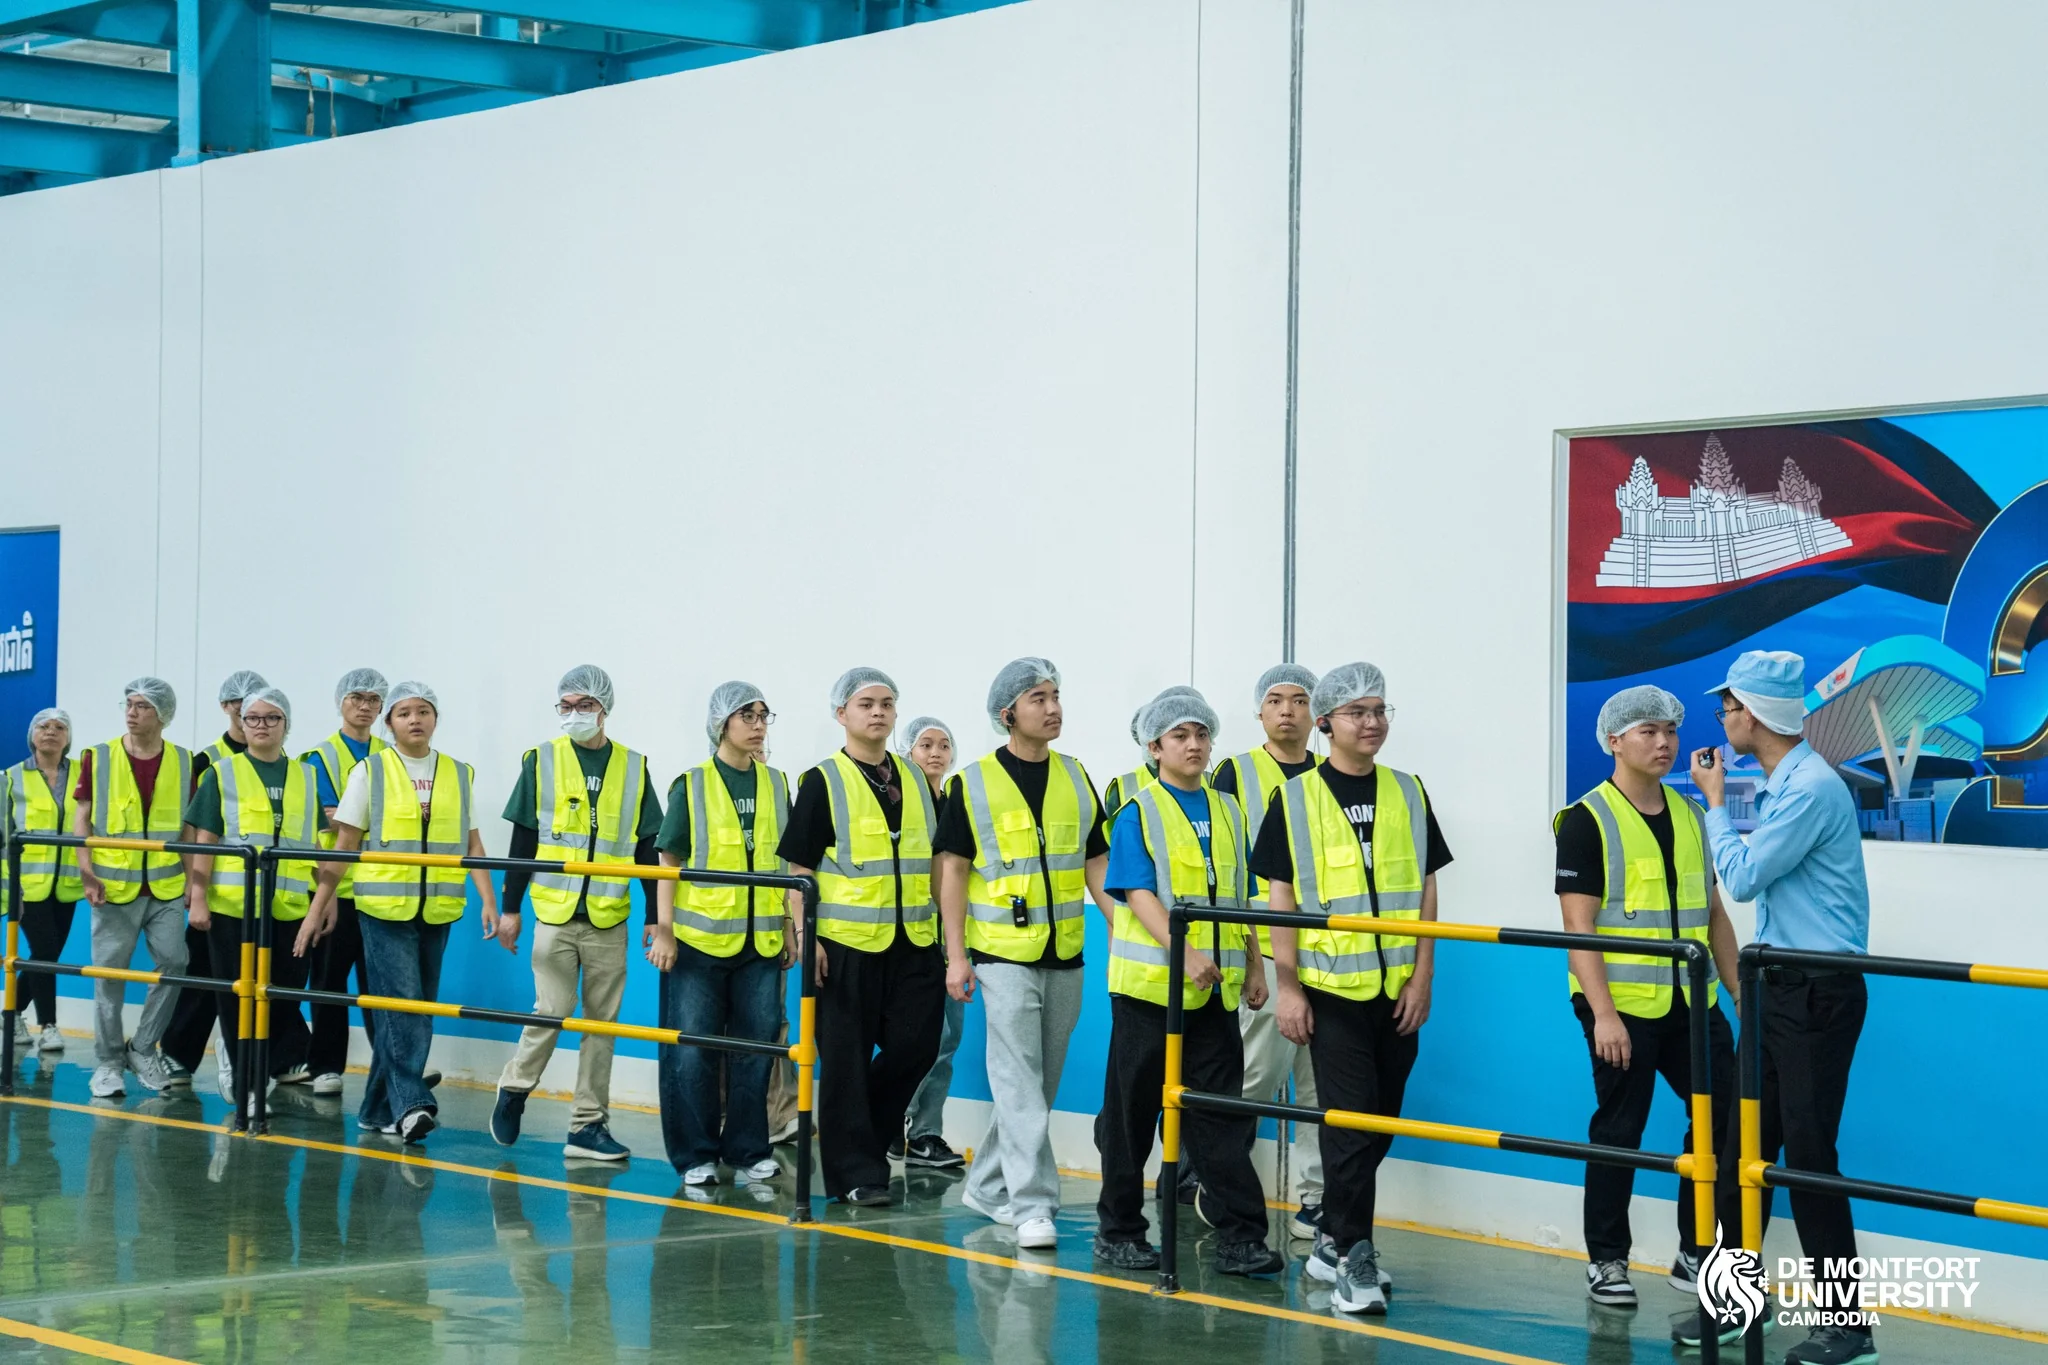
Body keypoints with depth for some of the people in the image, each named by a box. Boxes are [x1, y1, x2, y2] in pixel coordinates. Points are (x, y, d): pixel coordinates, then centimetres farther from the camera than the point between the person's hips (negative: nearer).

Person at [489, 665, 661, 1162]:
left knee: (602, 1020, 3)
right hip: (554, 912, -2)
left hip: (609, 917, 2)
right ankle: (514, 1089, 19)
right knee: (553, 1011, -5)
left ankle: (588, 1125, 10)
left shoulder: (632, 768, 7)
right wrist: (509, 907, 3)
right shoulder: (541, 762, 3)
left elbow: (646, 849, 9)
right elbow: (523, 841, 5)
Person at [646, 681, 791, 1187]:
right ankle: (696, 1155, 8)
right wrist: (663, 931, -7)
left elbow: (788, 860, 14)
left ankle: (748, 1150, 17)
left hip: (761, 938, 3)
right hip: (699, 936, -3)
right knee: (693, 1049, -1)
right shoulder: (691, 785, -1)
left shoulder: (775, 784, 9)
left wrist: (790, 927, 10)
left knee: (755, 1045, 6)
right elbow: (670, 862, -1)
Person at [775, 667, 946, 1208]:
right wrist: (804, 936, -12)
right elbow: (799, 865, -4)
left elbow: (936, 858, 18)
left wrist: (946, 926, 13)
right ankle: (854, 1172, 7)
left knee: (914, 1045, 2)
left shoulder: (915, 779, 13)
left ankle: (865, 1137, 23)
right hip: (847, 940, -5)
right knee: (846, 1057, -1)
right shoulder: (823, 782, -1)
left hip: (914, 939, 5)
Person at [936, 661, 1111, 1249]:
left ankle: (988, 1185, 25)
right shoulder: (973, 784, -3)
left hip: (1064, 957, 5)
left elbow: (1098, 864, 12)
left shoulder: (1075, 778, 9)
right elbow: (953, 870, -1)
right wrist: (955, 953, -7)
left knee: (1040, 1083, 11)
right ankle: (1032, 1204, -10)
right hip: (1003, 954, -5)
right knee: (1019, 1081, -10)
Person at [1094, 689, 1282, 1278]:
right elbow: (1138, 894, -13)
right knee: (1132, 1109, 4)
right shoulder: (1138, 813, -3)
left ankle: (1240, 1236, -1)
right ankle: (1118, 1231, 15)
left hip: (1215, 986, 4)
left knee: (1222, 1112, 1)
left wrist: (1254, 966, 11)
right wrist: (1184, 953, -24)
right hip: (1149, 981, -4)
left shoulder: (1228, 811, 13)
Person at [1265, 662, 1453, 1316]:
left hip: (1398, 990, 4)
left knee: (1378, 1123, 9)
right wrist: (1288, 986, -7)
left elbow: (1425, 889, 9)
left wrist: (1422, 975, 0)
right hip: (1331, 988, -4)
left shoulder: (1407, 794, 9)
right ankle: (1353, 1260, -3)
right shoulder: (1295, 799, 0)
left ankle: (1333, 1241, 23)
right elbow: (1281, 896, -1)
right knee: (1349, 1122, -8)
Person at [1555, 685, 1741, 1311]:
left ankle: (1696, 1256, 14)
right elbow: (1579, 926, -12)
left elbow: (1714, 914, 17)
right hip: (1623, 1005, -6)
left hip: (1691, 1001, 6)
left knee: (1725, 1118, 2)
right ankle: (1606, 1262, 15)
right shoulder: (1588, 820, -7)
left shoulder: (1690, 814, 13)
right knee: (1618, 1133, 2)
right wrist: (1602, 1012, -18)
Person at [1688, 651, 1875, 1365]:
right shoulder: (1780, 784, 12)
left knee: (1808, 1153, -7)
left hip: (1818, 993, -9)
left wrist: (1715, 801, -6)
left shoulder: (1810, 788, -18)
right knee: (1746, 1145, 11)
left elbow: (1742, 877, -16)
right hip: (1779, 986, 9)